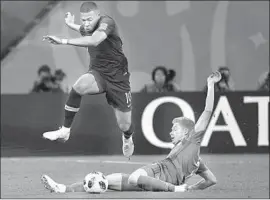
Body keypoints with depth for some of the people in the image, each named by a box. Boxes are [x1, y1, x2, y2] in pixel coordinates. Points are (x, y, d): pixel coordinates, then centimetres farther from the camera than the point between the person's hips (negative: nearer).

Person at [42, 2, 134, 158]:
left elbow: (94, 40, -44)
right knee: (79, 86, -34)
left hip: (117, 78, -4)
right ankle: (65, 131, -24)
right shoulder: (86, 28, 0)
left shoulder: (106, 22, -22)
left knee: (125, 125, 4)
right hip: (97, 73, 4)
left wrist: (64, 41, -47)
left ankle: (127, 139, 45)